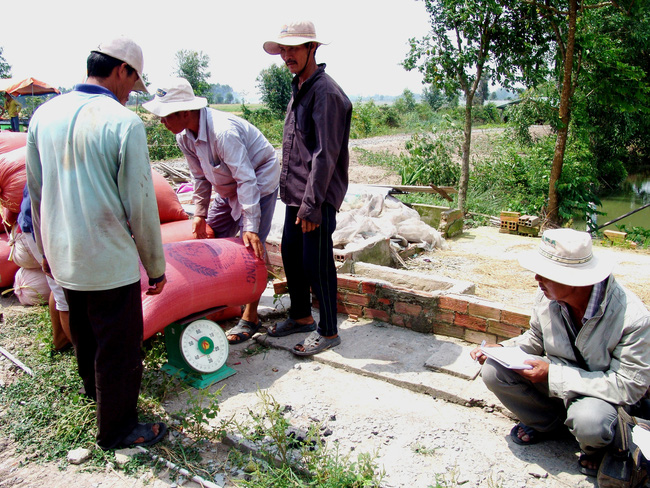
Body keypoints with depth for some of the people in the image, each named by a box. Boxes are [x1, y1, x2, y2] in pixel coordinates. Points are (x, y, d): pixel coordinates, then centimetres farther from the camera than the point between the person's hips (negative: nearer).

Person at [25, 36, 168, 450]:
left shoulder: (44, 114, 3)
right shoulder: (124, 123, -18)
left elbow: (36, 192, 10)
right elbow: (140, 206, -16)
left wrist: (46, 248, 22)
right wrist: (156, 265, -5)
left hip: (62, 257, 7)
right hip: (110, 261, -7)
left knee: (84, 334, 28)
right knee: (120, 345, 10)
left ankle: (95, 389, 53)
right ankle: (117, 429, 26)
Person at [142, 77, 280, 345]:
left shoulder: (223, 132, -34)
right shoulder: (184, 135, -7)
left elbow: (246, 180, -34)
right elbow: (200, 176, 6)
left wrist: (250, 227, -36)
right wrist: (200, 214, 7)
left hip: (259, 180, -9)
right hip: (228, 188, 9)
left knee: (251, 247, -13)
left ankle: (250, 318, -4)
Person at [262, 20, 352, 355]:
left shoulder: (326, 92, -15)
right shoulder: (299, 89, 15)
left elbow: (325, 155, -20)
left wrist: (312, 204, -22)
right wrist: (291, 192, 18)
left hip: (317, 199, -9)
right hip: (295, 195, 10)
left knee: (316, 265, -2)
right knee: (291, 255, 17)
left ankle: (328, 331, 14)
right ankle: (301, 316, 35)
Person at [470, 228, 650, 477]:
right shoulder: (547, 296, -16)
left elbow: (629, 386, -27)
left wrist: (555, 375, -32)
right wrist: (502, 348, -16)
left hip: (604, 392, -4)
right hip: (557, 375, 4)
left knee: (589, 420, -38)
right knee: (494, 370, -16)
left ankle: (595, 447, 4)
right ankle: (548, 422, 10)